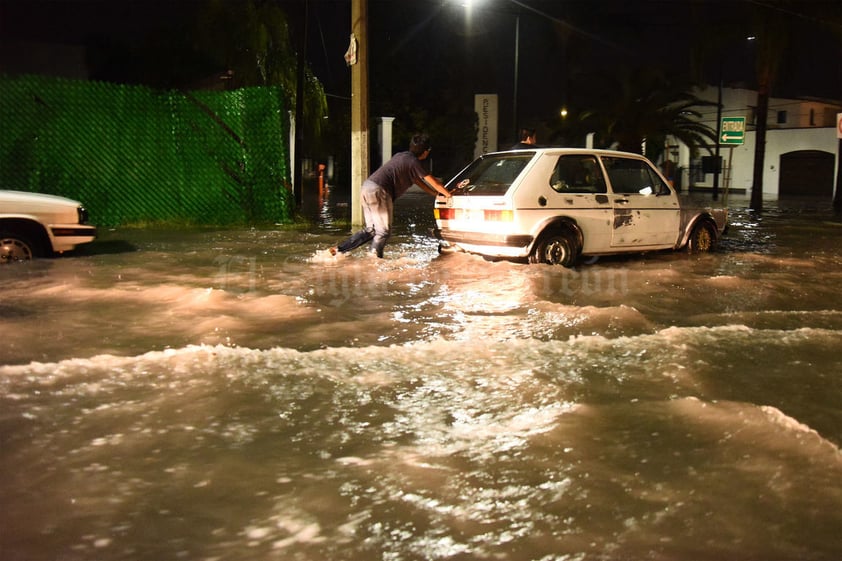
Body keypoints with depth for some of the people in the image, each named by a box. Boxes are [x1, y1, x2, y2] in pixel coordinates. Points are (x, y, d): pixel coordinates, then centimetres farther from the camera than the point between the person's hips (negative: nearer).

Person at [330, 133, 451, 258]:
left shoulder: (402, 156, 23)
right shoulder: (414, 162, -4)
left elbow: (417, 180, 32)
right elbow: (432, 181, 3)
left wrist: (435, 193, 34)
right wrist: (447, 194, 16)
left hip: (367, 187, 9)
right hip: (378, 191, -9)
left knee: (371, 229, 15)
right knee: (384, 231, 1)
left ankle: (340, 249, 11)